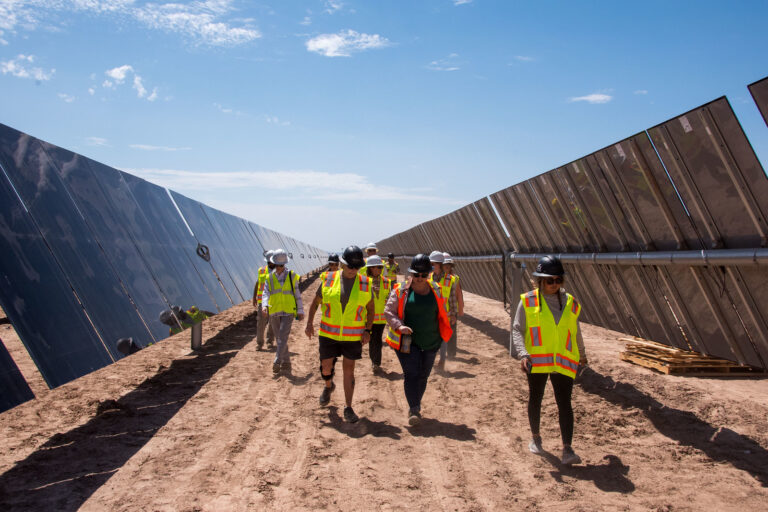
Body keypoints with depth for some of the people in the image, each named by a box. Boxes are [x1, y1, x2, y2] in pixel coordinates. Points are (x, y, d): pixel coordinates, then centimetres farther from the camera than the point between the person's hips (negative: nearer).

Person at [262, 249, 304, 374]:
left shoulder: (292, 276, 1)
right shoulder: (270, 278, 6)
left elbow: (297, 294, 5)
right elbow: (266, 293, -4)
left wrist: (300, 311, 3)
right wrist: (265, 307, -22)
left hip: (288, 312, -3)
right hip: (274, 312, 3)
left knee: (283, 337, -15)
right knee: (279, 339, 10)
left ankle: (277, 362, -16)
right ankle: (286, 363, 21)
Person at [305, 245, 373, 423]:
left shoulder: (365, 283, -3)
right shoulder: (329, 280, -5)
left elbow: (370, 308, 6)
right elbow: (315, 302, 6)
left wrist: (368, 330, -4)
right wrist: (309, 323, -4)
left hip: (353, 336, -1)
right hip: (329, 334, 1)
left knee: (348, 370, 3)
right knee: (326, 367, 8)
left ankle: (348, 409, 12)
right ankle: (329, 386, 43)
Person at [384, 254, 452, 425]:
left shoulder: (436, 290, 5)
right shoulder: (400, 291, -5)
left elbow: (442, 313, 15)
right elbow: (388, 311, -3)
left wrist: (443, 334, 9)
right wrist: (399, 326, -20)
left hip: (430, 342, 4)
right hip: (407, 341, -4)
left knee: (423, 375, 12)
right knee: (411, 374, -11)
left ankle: (416, 405, 28)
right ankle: (414, 410, -10)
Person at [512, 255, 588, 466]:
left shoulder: (570, 303, 7)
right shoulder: (528, 301, -3)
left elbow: (575, 331, 21)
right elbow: (517, 330, -4)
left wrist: (582, 355, 31)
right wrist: (523, 354, -19)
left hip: (563, 363, 1)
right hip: (537, 361, -1)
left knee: (565, 404, -6)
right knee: (535, 399, 13)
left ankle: (567, 449, -5)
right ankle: (535, 437, 33)